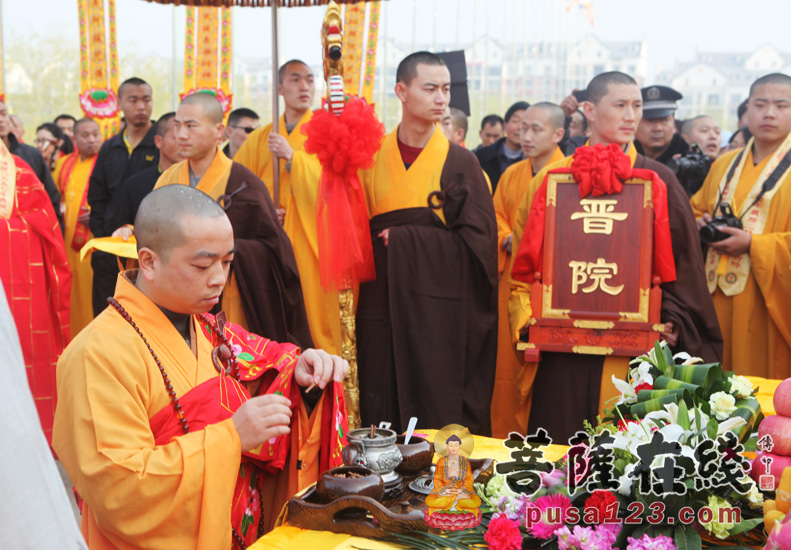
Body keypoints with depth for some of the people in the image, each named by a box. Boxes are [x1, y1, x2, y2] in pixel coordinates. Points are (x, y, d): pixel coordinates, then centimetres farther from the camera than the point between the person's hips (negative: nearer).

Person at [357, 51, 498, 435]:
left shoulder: (460, 162, -1)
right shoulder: (373, 158, 7)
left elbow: (478, 240, -6)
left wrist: (404, 239, -9)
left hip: (439, 308, -2)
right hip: (382, 307, 3)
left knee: (439, 414, 0)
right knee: (381, 410, 5)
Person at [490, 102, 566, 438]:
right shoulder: (511, 175, 15)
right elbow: (497, 217, 20)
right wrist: (508, 240, 0)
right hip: (512, 281, 5)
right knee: (506, 362, 7)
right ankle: (505, 440, 18)